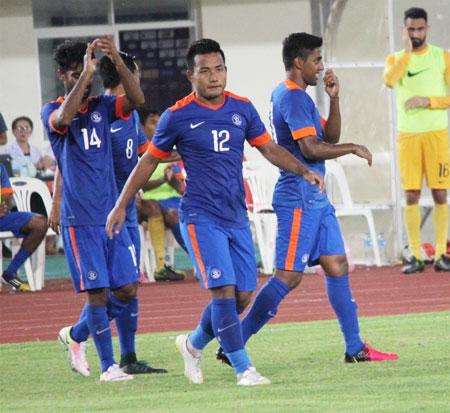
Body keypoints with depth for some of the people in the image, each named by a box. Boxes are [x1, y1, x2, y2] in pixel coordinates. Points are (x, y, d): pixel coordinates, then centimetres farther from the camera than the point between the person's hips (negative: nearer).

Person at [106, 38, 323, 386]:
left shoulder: (242, 109, 5)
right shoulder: (177, 116, -6)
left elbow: (269, 148, 13)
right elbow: (149, 162, 4)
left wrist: (304, 171, -3)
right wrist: (121, 206, 4)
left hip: (237, 217, 5)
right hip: (201, 217, -5)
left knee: (242, 295, 5)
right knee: (223, 290, -16)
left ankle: (194, 344, 28)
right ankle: (243, 368, -10)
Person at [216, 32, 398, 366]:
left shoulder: (298, 96, 18)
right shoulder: (292, 97, -14)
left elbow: (330, 137, 19)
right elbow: (311, 148, -21)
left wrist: (334, 99, 7)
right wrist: (354, 148, -11)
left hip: (315, 197, 10)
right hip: (299, 197, -10)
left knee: (337, 267, 7)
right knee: (289, 276, -11)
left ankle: (355, 348, 9)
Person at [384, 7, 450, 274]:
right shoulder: (395, 58, 8)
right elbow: (390, 81, -14)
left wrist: (428, 101, -13)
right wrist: (407, 51, -15)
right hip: (408, 135, 1)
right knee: (412, 195, -1)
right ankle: (416, 256, 0)